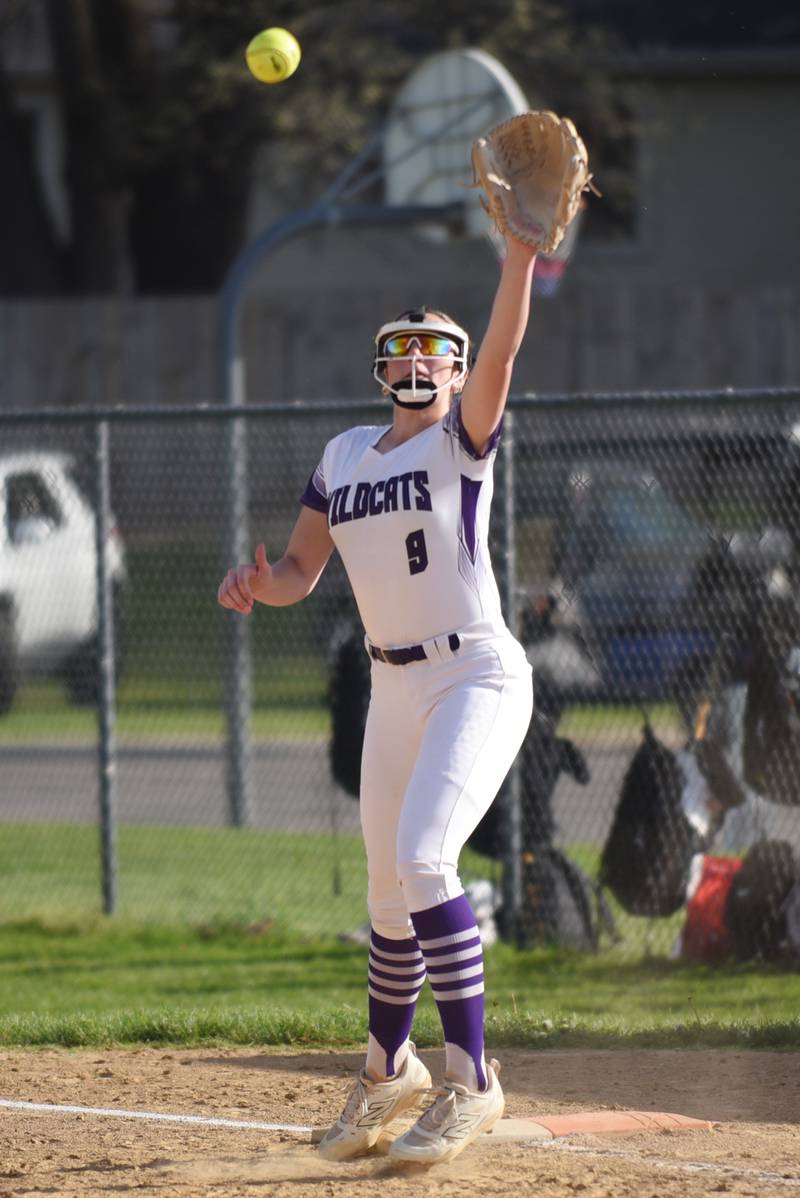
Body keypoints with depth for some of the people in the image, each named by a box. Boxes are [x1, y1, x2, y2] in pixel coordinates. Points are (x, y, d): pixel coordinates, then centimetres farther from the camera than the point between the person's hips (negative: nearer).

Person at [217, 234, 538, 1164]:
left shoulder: (462, 437, -5)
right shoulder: (344, 456, 11)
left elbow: (501, 350, -23)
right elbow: (300, 572, 13)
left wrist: (522, 250, -39)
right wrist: (257, 584, -11)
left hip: (478, 677, -6)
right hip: (393, 692, 6)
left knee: (422, 857, -23)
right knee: (389, 888, 13)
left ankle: (470, 1078, -18)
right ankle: (388, 1071, 33)